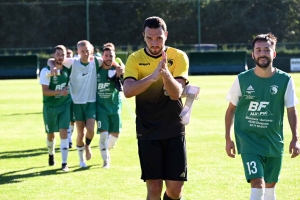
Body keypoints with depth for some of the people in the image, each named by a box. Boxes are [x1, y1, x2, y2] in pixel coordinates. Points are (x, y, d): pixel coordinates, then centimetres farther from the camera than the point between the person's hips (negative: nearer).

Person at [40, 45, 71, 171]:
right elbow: (45, 91, -20)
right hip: (50, 107, -1)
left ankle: (64, 163, -11)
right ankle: (51, 155, 41)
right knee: (50, 134, 11)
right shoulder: (46, 71, -15)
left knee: (64, 132, -11)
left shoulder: (68, 69, -3)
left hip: (65, 105, 1)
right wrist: (60, 92, -31)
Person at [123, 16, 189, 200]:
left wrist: (166, 73, -35)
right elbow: (127, 91, -20)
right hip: (148, 133, 0)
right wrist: (152, 77, -35)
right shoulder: (135, 59, -3)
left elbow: (176, 93, -15)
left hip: (174, 131, 1)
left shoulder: (179, 57, -3)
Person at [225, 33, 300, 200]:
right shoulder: (243, 79, -5)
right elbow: (231, 109, 6)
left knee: (270, 185, 13)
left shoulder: (285, 80, -5)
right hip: (249, 140, -2)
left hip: (274, 142, 2)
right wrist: (228, 139, 4)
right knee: (257, 184, -16)